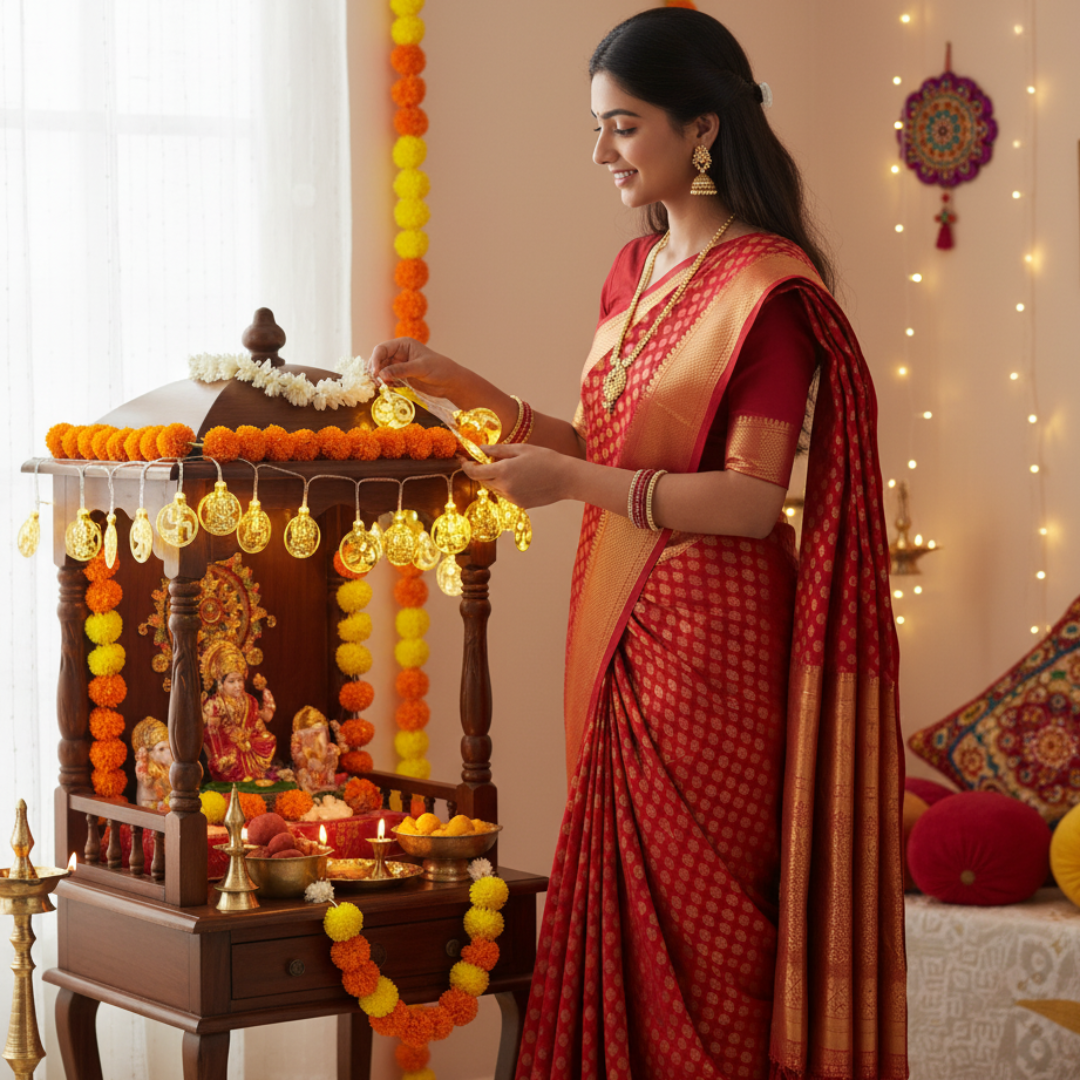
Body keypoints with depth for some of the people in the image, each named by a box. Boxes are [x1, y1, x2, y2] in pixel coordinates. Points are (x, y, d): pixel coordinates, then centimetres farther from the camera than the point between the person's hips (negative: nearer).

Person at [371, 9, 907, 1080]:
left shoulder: (768, 286, -12)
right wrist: (468, 389, 9)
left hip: (708, 636, -8)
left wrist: (576, 484, -20)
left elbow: (751, 501, -17)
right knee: (617, 896, 10)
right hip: (616, 628, 8)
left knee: (693, 904, 0)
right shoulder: (635, 269, 13)